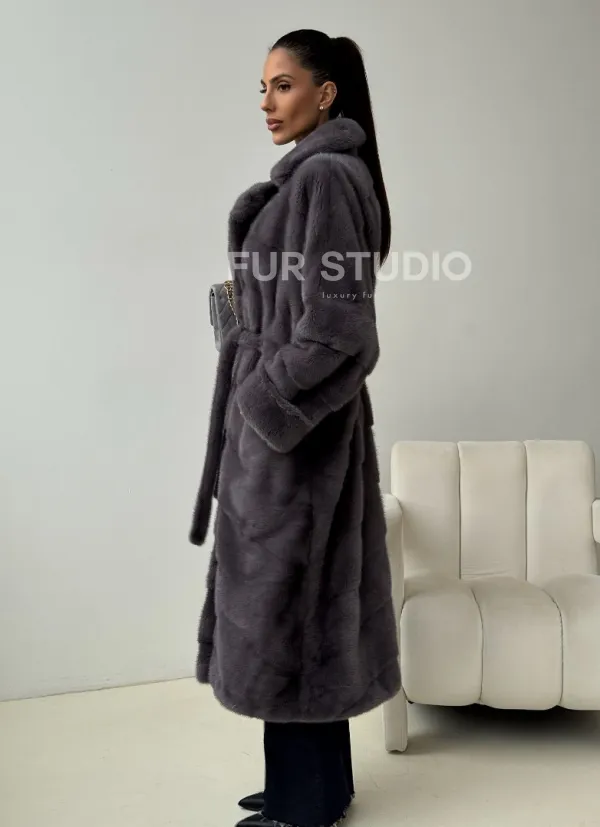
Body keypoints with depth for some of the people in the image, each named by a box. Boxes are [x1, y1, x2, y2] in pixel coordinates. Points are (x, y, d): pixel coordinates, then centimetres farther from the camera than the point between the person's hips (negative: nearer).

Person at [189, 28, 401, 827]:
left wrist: (266, 404, -16)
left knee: (286, 602, 0)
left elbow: (332, 324, -20)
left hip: (295, 422, -10)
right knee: (299, 602, 15)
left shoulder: (327, 176, -13)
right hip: (290, 416, 10)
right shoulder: (313, 177, 17)